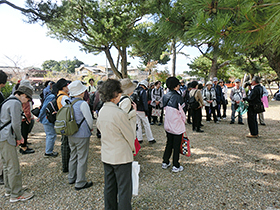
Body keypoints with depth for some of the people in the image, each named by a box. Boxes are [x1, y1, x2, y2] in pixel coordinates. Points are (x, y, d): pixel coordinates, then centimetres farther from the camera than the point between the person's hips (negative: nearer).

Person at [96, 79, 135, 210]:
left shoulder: (101, 111, 0)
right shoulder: (119, 113, -23)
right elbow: (129, 134, -13)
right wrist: (132, 148, 6)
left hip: (106, 155, 8)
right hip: (121, 156, -8)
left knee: (109, 187, 20)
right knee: (124, 189, 6)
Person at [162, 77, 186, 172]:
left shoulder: (165, 96, 0)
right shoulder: (178, 97, -20)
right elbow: (181, 112, -15)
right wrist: (183, 120, 3)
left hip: (168, 124, 6)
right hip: (177, 125, -6)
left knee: (169, 143, 20)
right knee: (176, 146, 7)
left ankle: (165, 162, 30)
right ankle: (176, 166, 18)